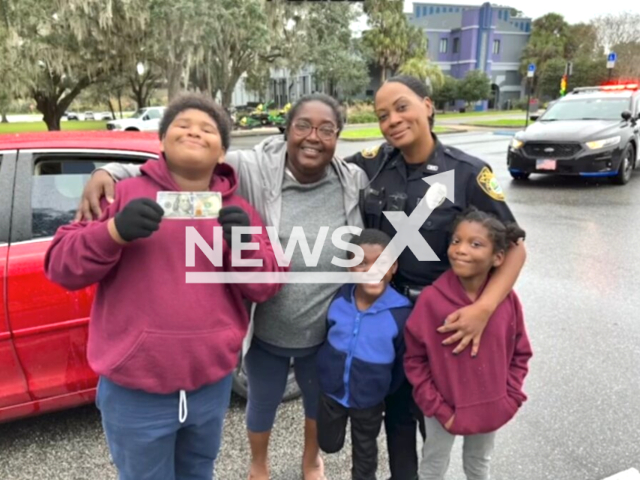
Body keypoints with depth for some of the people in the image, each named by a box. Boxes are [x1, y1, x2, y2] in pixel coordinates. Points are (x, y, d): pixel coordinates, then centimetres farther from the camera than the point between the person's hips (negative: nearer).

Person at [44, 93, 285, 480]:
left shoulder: (237, 209, 4)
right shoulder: (124, 193, -3)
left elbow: (266, 285, 3)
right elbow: (61, 267, -4)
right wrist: (114, 231, -23)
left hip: (212, 384, 3)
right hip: (135, 389, -2)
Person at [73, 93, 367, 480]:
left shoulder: (355, 182, -11)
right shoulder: (251, 170, -18)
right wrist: (113, 172, -37)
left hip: (325, 334, 2)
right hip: (265, 331, -1)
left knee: (319, 401, 27)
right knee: (263, 404, 24)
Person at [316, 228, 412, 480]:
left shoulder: (401, 312, -26)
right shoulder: (339, 298, -16)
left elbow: (402, 362, -10)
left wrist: (385, 393, 1)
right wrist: (326, 371, 6)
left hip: (369, 400, -2)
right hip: (331, 391, 2)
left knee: (365, 453, 23)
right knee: (329, 444, 23)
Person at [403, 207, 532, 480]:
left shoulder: (507, 299, -15)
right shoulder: (431, 299, -23)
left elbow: (521, 354, -1)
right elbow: (415, 360, -14)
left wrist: (510, 398, -6)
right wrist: (436, 407, -14)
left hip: (490, 407, 3)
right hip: (445, 409, -2)